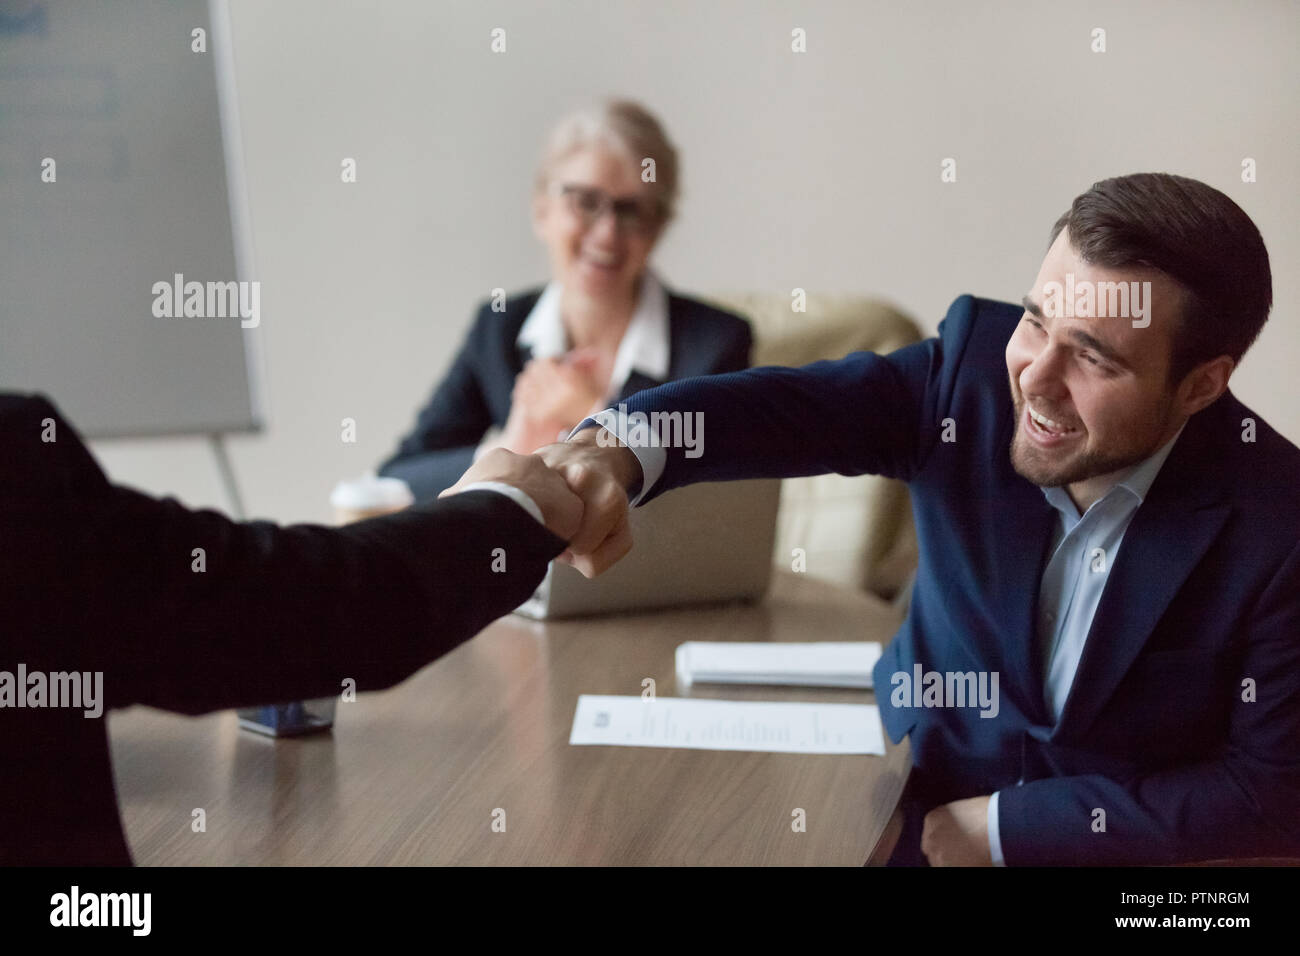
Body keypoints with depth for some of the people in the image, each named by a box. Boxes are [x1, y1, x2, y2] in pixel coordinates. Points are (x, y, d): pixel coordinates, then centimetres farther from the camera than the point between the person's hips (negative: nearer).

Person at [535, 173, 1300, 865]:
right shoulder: (977, 360, -14)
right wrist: (611, 451, -45)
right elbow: (780, 406, -25)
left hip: (1125, 841, -2)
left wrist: (1006, 827, -14)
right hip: (921, 799, 2)